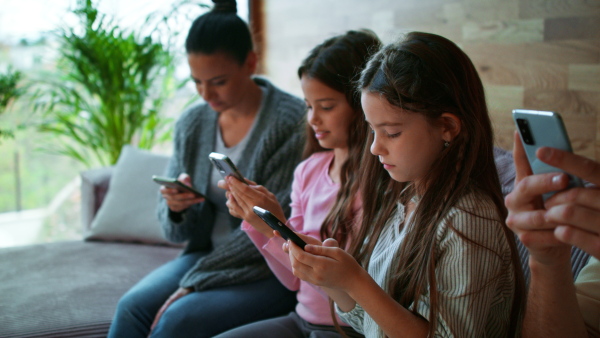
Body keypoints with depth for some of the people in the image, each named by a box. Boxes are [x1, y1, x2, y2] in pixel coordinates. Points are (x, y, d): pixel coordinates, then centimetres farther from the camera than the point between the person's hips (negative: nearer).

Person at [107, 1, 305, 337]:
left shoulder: (292, 122, -15)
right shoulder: (192, 124, 3)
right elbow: (179, 231, 9)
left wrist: (195, 283, -17)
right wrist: (176, 210, -16)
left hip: (271, 271, -5)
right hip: (207, 255, 5)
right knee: (132, 306, -18)